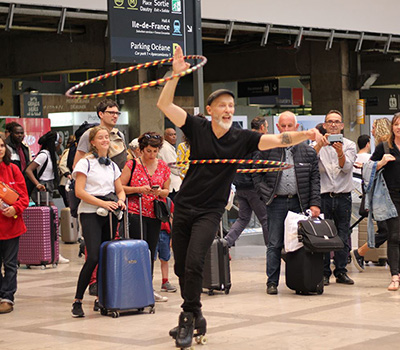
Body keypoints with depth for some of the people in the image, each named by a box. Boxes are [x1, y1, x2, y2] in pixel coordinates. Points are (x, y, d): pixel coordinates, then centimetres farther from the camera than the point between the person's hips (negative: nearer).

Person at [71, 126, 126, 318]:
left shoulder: (112, 165, 16)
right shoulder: (86, 162, -2)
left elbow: (120, 190, 20)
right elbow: (79, 191, -9)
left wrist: (120, 200, -3)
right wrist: (102, 203, -17)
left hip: (109, 215, 6)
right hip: (90, 213, -6)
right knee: (93, 257, -16)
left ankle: (101, 299, 13)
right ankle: (77, 301, -10)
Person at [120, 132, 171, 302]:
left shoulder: (163, 167, 10)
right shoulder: (132, 165, -3)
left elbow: (166, 191, 14)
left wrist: (160, 191, -8)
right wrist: (139, 189, -17)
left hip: (154, 214, 4)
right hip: (135, 213, -4)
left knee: (151, 252, 7)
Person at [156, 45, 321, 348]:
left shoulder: (242, 138, -3)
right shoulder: (198, 128, -2)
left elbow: (277, 140, -11)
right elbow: (164, 105, -8)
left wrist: (306, 135, -28)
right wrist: (176, 74, -21)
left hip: (210, 212, -2)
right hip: (184, 207, 2)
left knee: (194, 263, -18)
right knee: (181, 266, 9)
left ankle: (189, 318, -5)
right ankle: (194, 315, 28)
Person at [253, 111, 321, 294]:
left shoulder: (308, 152, 8)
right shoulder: (267, 149, 5)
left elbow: (314, 179, 7)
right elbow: (257, 175, 7)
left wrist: (315, 203, -2)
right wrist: (267, 194, -5)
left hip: (299, 203, 1)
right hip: (277, 202, -1)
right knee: (275, 244, 0)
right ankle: (272, 282, 5)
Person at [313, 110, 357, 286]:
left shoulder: (349, 145, 7)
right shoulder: (318, 144, 7)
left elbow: (346, 168, -9)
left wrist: (340, 153, -29)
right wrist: (319, 145, -28)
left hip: (343, 196, 1)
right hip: (323, 195, -1)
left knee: (343, 236, 3)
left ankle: (341, 271, 12)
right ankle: (324, 273, 7)